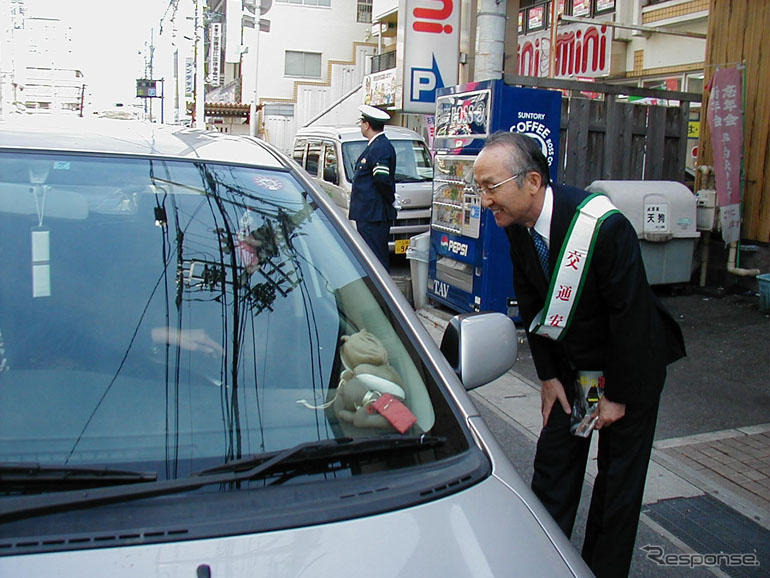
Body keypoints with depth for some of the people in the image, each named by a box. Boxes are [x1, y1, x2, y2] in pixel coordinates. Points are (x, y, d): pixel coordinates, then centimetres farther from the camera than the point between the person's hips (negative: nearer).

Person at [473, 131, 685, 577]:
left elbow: (631, 313, -24)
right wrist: (548, 376, 1)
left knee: (619, 477, 6)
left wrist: (618, 395, -17)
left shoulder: (604, 226, -30)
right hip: (571, 364, 6)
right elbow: (532, 306, 1)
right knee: (553, 461, 10)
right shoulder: (519, 227, -10)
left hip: (632, 363, -5)